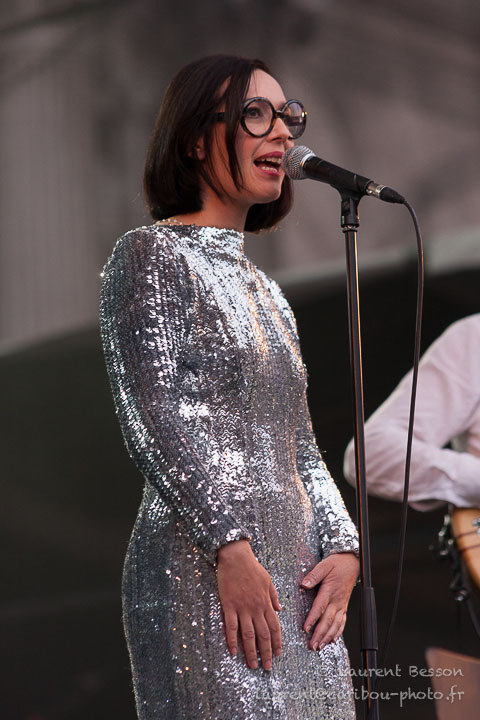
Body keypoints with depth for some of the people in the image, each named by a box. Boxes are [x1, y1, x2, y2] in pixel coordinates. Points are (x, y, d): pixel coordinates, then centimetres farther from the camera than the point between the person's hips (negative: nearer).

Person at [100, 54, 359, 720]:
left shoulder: (265, 290, 23)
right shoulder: (152, 254, 0)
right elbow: (153, 417, -12)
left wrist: (343, 546, 4)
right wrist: (231, 549, -19)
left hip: (295, 575, 8)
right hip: (203, 569, -7)